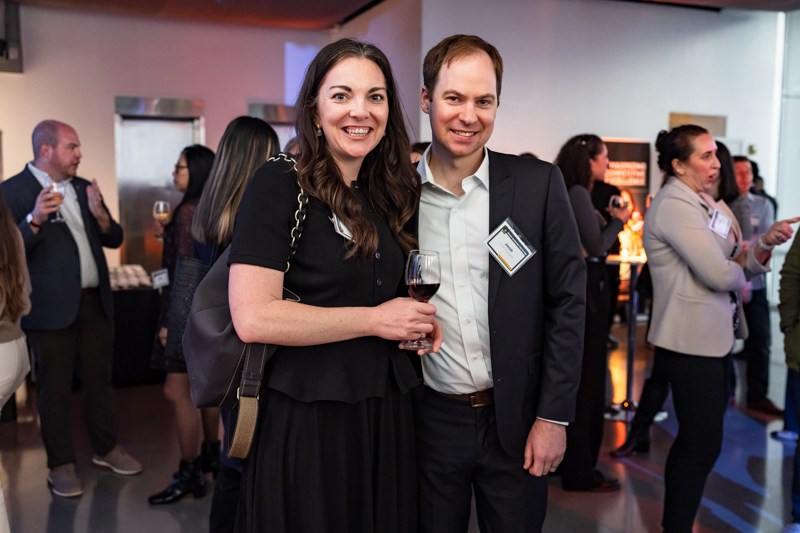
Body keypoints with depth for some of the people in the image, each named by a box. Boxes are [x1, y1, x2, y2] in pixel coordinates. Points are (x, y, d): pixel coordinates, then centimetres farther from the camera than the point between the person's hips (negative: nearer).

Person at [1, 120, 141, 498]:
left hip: (95, 303, 6)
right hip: (52, 308, -5)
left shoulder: (84, 188, 12)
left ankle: (106, 449, 29)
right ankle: (61, 465, 18)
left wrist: (101, 216, -8)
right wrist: (34, 220, -29)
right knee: (54, 388, 5)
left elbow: (114, 240, 12)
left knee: (99, 378, 14)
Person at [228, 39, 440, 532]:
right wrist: (375, 319, -15)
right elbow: (253, 318, -20)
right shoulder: (280, 184, -11)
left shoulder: (384, 196, 9)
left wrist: (417, 320, 1)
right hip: (308, 420, -6)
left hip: (386, 417, 7)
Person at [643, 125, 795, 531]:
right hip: (692, 342, -10)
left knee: (694, 440, 18)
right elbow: (720, 274, -23)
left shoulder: (707, 204, 13)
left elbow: (742, 266, 12)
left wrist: (765, 242, -6)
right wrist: (740, 274, -1)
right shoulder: (675, 205, -15)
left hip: (712, 338, 10)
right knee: (703, 446, -4)